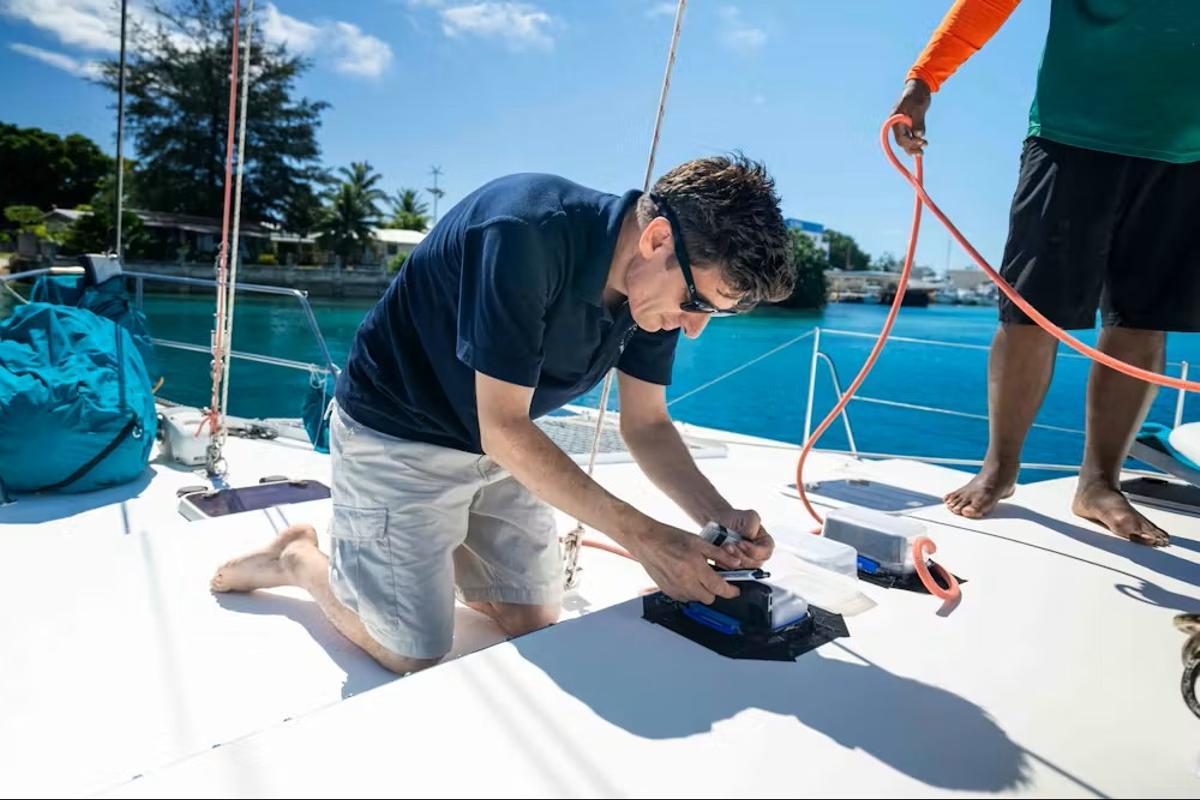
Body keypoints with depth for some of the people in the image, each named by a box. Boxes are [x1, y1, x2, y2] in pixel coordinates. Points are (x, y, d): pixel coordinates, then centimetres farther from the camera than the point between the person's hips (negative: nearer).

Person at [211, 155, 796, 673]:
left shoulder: (659, 283, -10)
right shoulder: (526, 234, -34)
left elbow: (646, 423, -3)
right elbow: (504, 428, -31)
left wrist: (720, 516, -18)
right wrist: (640, 535, -30)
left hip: (506, 447, 7)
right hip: (398, 436, -7)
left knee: (534, 623, 10)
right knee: (416, 654, 0)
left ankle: (436, 552, 32)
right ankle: (300, 559, 23)